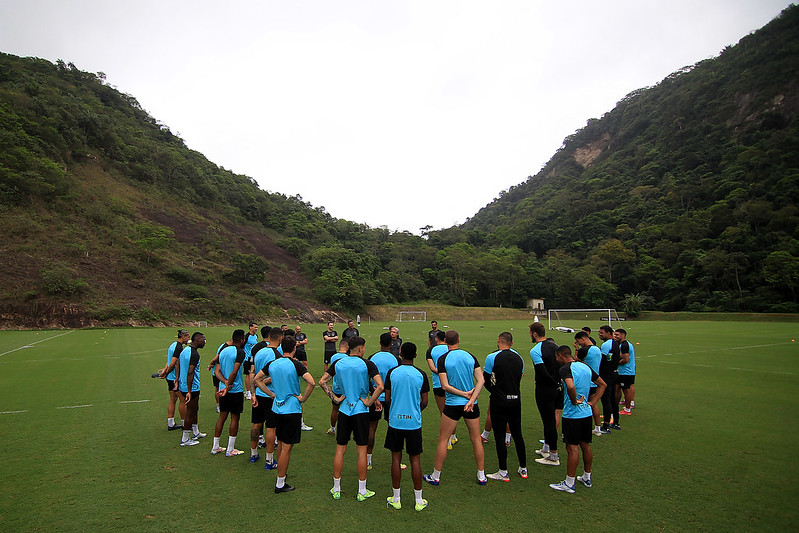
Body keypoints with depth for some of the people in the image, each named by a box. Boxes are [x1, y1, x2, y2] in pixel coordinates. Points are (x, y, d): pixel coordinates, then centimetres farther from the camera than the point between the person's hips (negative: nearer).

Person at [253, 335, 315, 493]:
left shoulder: (272, 364, 1)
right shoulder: (295, 364, -17)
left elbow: (257, 379, 13)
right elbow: (311, 383, -27)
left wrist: (272, 394, 11)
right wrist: (303, 398, -12)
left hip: (277, 408, 6)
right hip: (292, 409, -6)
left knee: (280, 443, 22)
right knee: (287, 447, 3)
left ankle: (282, 473, 37)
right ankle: (280, 484, 10)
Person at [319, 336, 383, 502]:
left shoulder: (338, 363, 1)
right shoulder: (367, 365, -11)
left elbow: (322, 382, 2)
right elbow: (380, 386, -21)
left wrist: (335, 398, 4)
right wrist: (369, 402, -10)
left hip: (344, 410, 3)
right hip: (361, 411, -3)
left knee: (340, 449, 13)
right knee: (362, 450, 7)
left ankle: (336, 489, 22)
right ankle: (362, 491, 16)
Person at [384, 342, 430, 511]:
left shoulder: (392, 373, -6)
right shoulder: (421, 375, -6)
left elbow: (387, 399, -2)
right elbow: (424, 402, 0)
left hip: (395, 421, 0)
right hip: (414, 422, 0)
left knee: (396, 458, 11)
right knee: (415, 460, 9)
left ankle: (396, 499, 20)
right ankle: (419, 500, 18)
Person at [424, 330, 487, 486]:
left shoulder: (443, 359, -8)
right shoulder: (470, 356, 1)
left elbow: (445, 386, -14)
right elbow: (481, 380, -6)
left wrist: (464, 394, -9)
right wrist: (471, 399, -13)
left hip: (452, 404, -3)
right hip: (472, 404, 3)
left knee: (443, 440, 8)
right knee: (476, 440, 14)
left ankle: (435, 476, 17)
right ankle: (481, 476, 23)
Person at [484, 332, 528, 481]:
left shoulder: (492, 357, -11)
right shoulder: (519, 358, 4)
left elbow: (485, 380, -5)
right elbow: (519, 378, 13)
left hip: (499, 402, -5)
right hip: (516, 400, 5)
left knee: (499, 436, 4)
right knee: (517, 434, 16)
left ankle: (503, 472, 10)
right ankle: (523, 469, 26)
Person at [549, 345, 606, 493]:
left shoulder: (565, 369, -16)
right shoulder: (586, 367, 9)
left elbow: (570, 387, -34)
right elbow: (602, 384, 18)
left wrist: (574, 401, -17)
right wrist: (592, 402, 12)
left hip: (572, 414, -8)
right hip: (587, 413, 8)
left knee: (572, 448, -1)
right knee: (585, 445, 18)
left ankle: (569, 484, 8)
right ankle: (587, 477, 32)